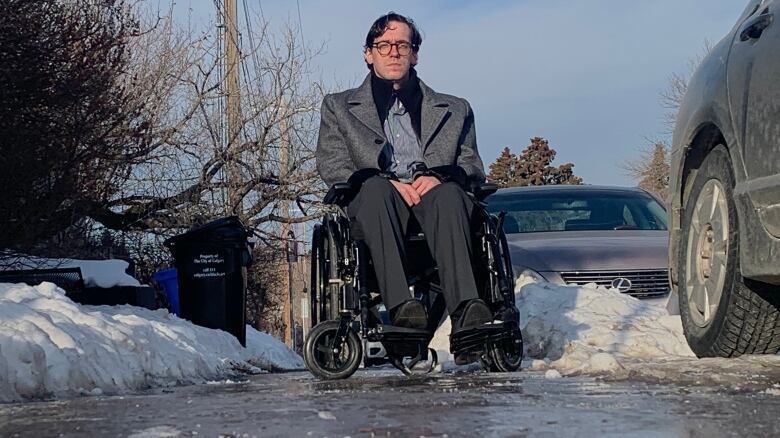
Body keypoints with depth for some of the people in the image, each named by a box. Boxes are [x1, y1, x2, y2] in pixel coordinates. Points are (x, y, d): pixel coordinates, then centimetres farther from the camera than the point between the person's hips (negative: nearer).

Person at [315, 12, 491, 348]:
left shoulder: (454, 110, 29)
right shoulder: (339, 107, 26)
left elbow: (473, 167, 15)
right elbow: (331, 166, 10)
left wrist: (438, 177, -9)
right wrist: (388, 182, -9)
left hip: (435, 195, 1)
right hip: (374, 204, -1)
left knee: (447, 193, -36)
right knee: (376, 188, -37)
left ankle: (466, 308, -55)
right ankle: (401, 306, -53)